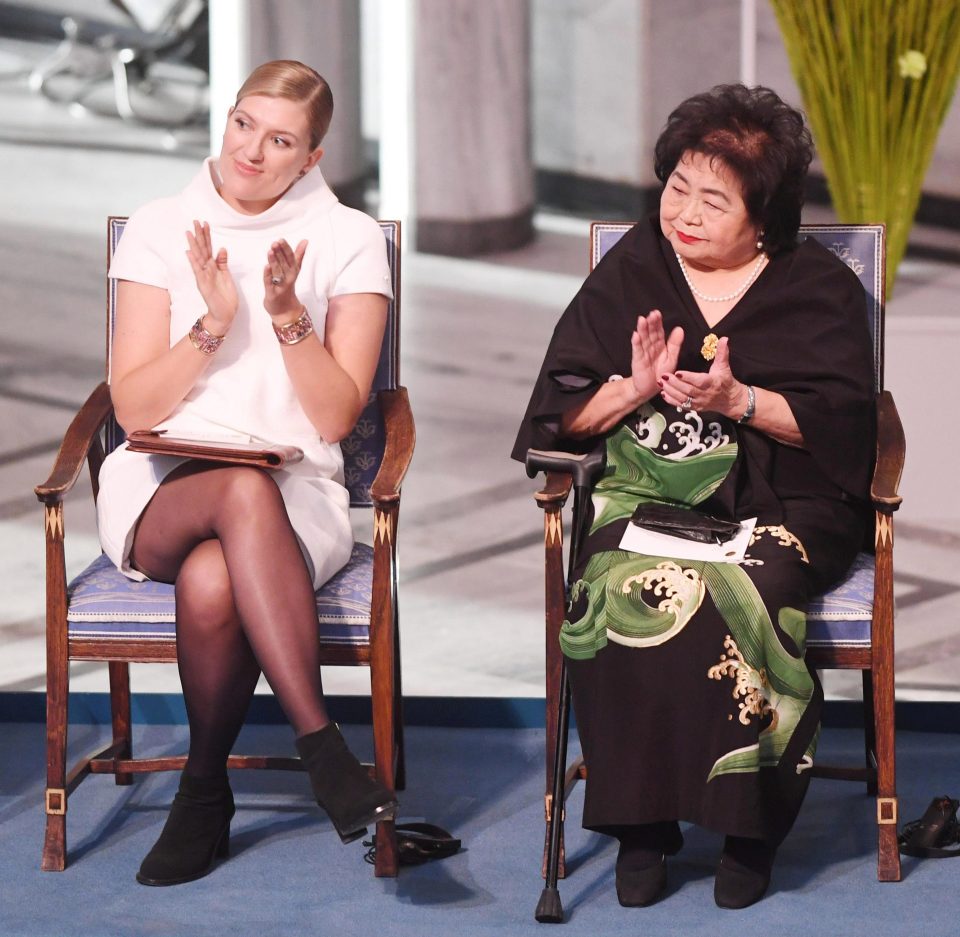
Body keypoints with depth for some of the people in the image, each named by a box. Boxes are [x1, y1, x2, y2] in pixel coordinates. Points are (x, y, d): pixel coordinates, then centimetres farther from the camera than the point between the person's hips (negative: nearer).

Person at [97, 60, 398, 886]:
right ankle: (322, 746, -35)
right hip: (159, 492, 0)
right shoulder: (159, 230, 7)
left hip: (298, 493, 0)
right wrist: (214, 325, -13)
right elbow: (133, 408, 0)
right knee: (244, 490, -39)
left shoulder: (350, 240, 6)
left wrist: (288, 316, -15)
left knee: (211, 583, -38)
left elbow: (336, 417, -2)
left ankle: (206, 790, -18)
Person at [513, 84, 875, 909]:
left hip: (778, 507, -2)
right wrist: (634, 389, -13)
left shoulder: (821, 288, 6)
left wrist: (739, 400, -17)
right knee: (621, 595, -31)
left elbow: (843, 423, -4)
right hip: (646, 496, 2)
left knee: (736, 600, -34)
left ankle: (750, 826, -20)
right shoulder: (630, 273, 11)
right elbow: (564, 414, 7)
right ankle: (640, 822, -20)